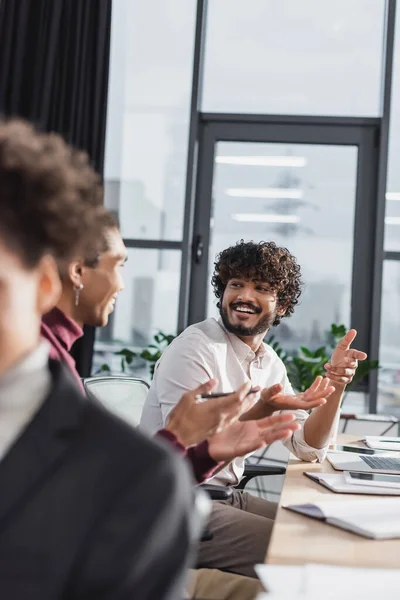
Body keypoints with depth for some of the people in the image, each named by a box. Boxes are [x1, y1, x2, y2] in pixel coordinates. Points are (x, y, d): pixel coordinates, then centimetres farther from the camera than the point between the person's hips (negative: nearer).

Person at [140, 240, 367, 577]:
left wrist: (336, 383, -9)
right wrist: (262, 408, -33)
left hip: (223, 495, 8)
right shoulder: (195, 350, -18)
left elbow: (308, 449, 6)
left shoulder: (270, 364, 6)